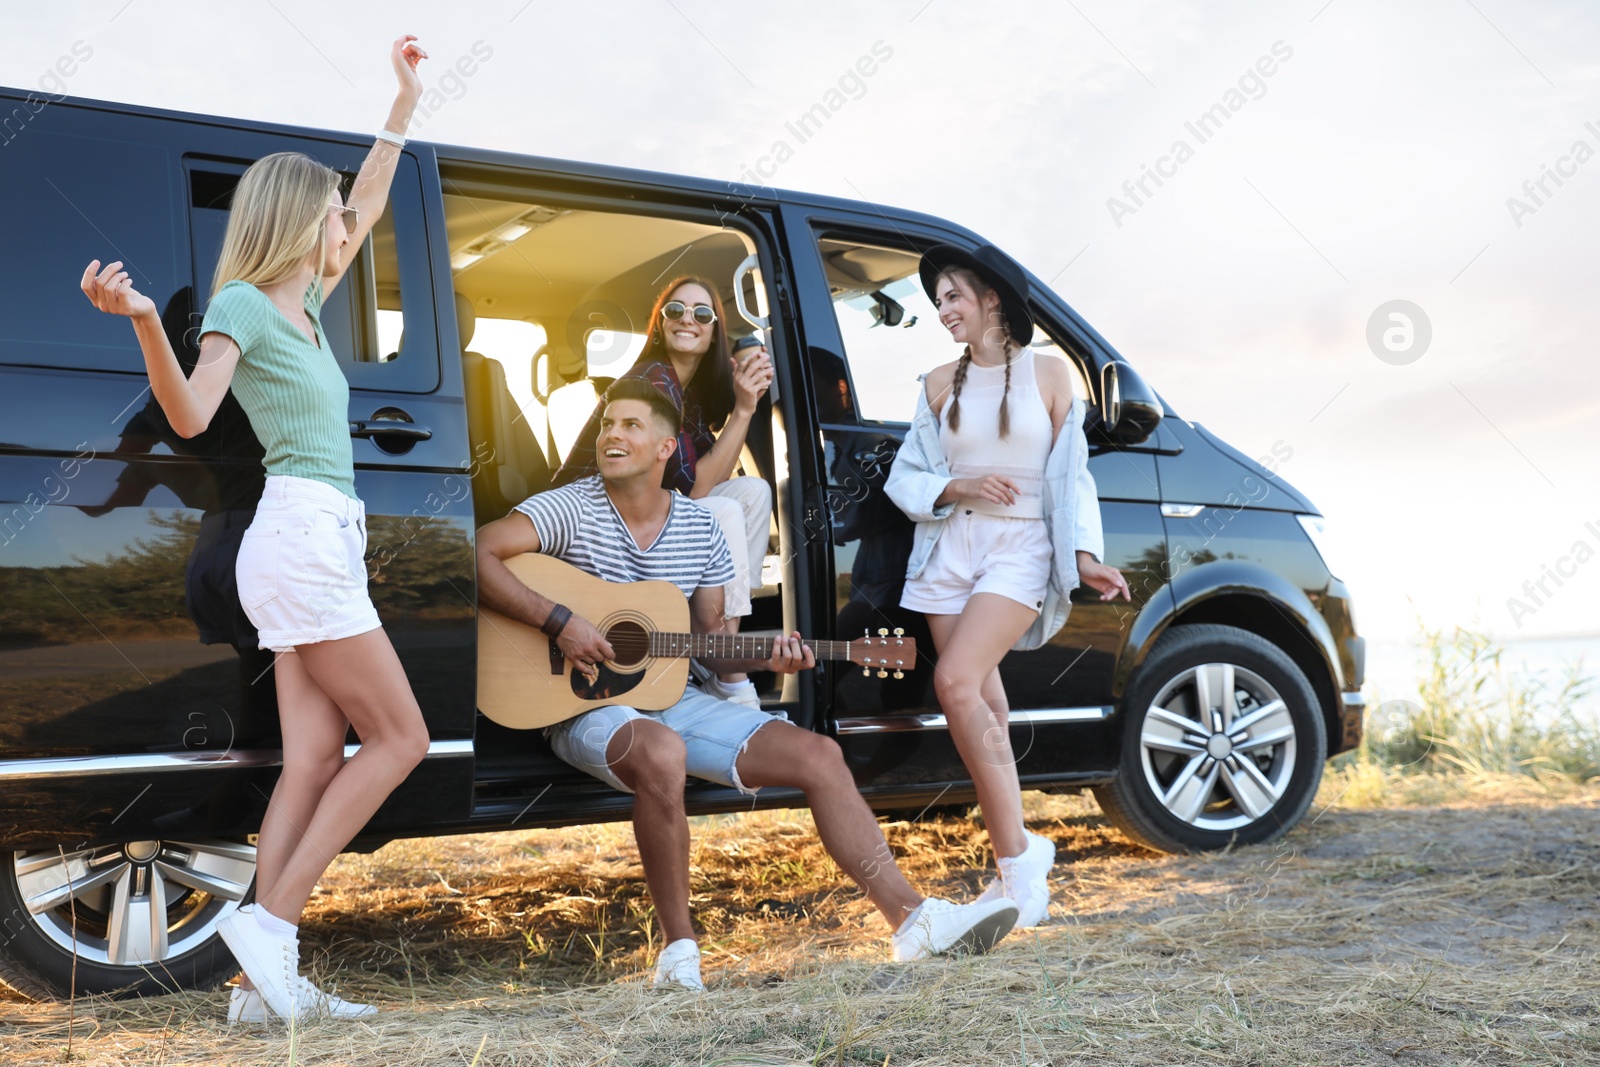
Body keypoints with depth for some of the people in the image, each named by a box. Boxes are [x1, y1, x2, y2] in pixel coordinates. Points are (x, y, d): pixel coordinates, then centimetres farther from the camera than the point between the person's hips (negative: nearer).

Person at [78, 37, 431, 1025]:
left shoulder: (303, 303, 20)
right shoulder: (241, 303, -4)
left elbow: (368, 210, 31)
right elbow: (191, 415, -18)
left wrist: (407, 101, 34)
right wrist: (144, 320, -35)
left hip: (320, 544, 8)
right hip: (304, 533, -8)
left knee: (317, 760, 0)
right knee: (400, 738, -8)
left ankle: (269, 981, -2)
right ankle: (269, 923, -7)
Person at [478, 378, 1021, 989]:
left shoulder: (699, 529, 7)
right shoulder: (570, 510, -7)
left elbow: (712, 641, 13)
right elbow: (476, 557, -20)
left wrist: (764, 657, -8)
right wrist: (559, 621, -27)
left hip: (673, 699, 6)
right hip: (587, 706, -5)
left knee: (820, 756, -6)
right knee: (662, 754, -40)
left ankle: (914, 921, -2)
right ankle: (679, 948, -23)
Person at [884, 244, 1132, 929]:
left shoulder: (1048, 376, 4)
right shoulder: (940, 384, 12)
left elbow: (1071, 476, 3)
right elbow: (904, 477, 10)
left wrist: (1086, 555, -9)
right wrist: (957, 488, -9)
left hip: (1021, 547, -4)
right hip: (950, 549, 4)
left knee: (955, 682, -22)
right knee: (983, 708, 1)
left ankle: (1018, 854, -13)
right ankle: (1016, 870, 9)